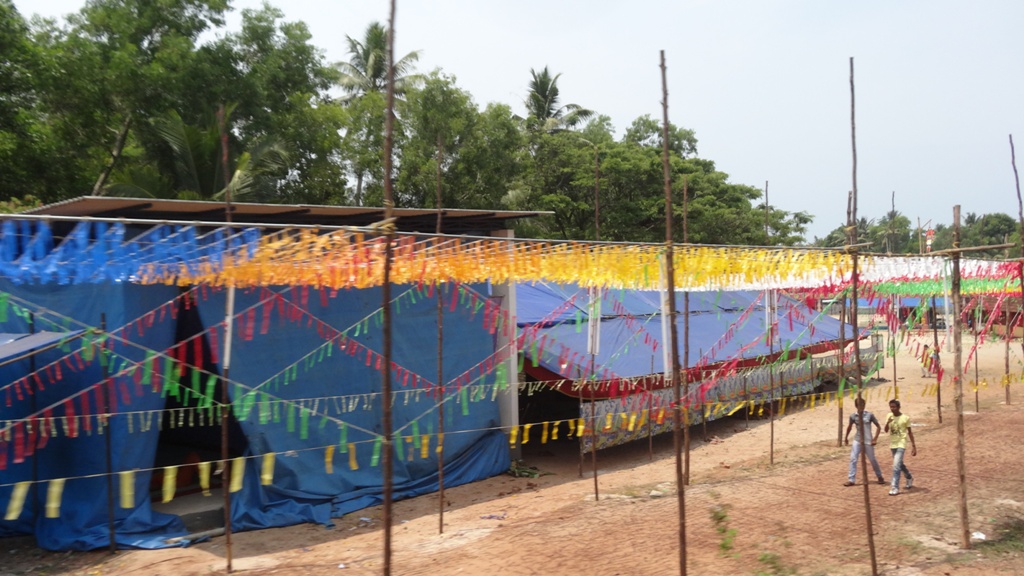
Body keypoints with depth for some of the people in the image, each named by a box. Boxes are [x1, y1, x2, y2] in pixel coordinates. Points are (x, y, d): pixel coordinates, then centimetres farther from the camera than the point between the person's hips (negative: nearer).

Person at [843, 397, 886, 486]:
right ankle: (851, 480, -1)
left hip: (868, 442, -2)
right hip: (857, 441, 2)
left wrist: (875, 438, -7)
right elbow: (849, 426, 17)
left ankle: (880, 477, 31)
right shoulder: (853, 416, -1)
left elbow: (878, 426, 0)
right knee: (853, 459, -5)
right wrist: (846, 438, 24)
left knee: (872, 460, 9)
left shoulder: (869, 415, -7)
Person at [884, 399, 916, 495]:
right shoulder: (889, 416, 1)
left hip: (901, 444, -5)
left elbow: (909, 432, -1)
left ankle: (895, 487, -13)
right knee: (900, 464, 20)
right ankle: (909, 478, 46)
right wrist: (888, 423, -22)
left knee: (896, 465, -15)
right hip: (893, 444, 5)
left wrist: (913, 445, -1)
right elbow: (886, 430, -1)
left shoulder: (905, 418, -10)